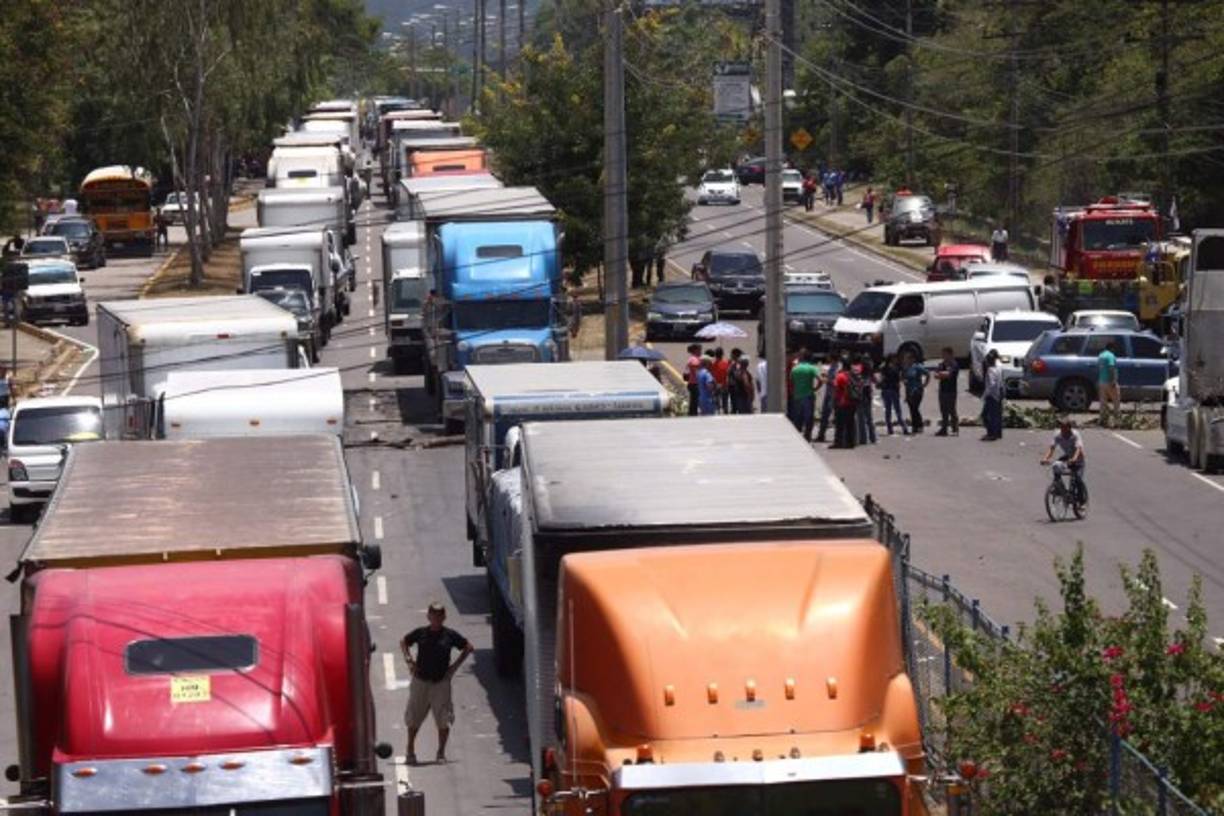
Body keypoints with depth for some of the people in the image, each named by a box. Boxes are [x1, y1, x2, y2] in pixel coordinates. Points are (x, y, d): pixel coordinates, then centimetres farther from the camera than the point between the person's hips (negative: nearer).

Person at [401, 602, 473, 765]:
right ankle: (410, 750, 21)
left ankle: (441, 753, 11)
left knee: (444, 720, -2)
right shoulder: (420, 633, 0)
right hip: (420, 682, 1)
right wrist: (409, 660, 4)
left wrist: (455, 665, 2)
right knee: (413, 719, 6)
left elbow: (468, 647, 9)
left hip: (441, 682, -1)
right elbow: (404, 642, 17)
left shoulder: (450, 635, -2)